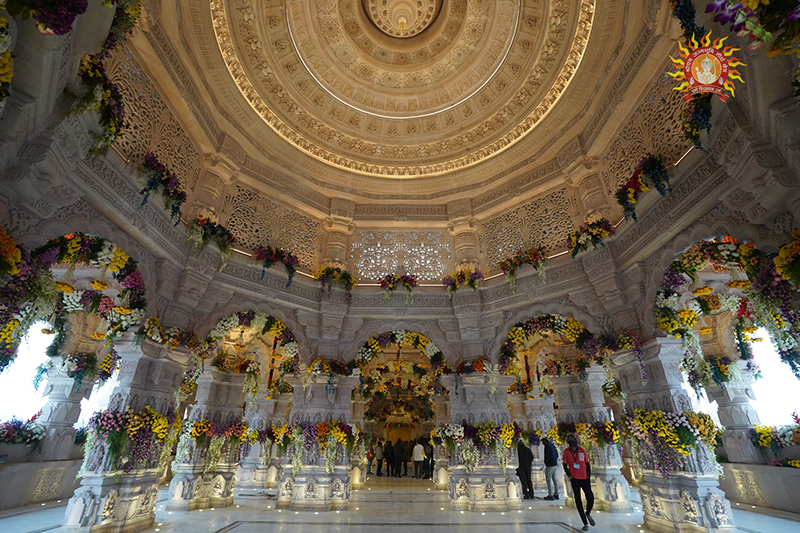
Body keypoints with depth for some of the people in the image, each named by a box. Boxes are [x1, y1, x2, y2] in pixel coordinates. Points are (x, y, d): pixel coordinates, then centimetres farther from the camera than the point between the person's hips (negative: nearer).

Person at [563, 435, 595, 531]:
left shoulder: (582, 451, -2)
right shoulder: (566, 452, -4)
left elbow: (587, 464, 7)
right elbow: (565, 465, 4)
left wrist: (589, 476, 0)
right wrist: (569, 475, -7)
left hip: (584, 478, 1)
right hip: (574, 479, -1)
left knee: (590, 498, -4)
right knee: (578, 501, 2)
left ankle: (588, 514, 29)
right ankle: (585, 523, 15)